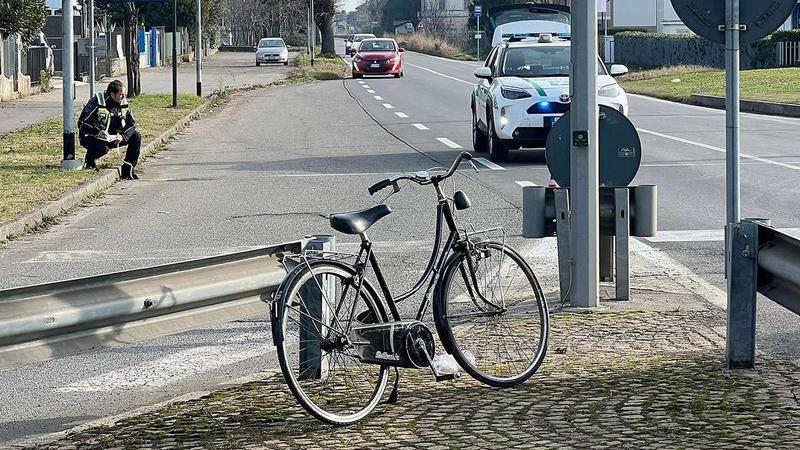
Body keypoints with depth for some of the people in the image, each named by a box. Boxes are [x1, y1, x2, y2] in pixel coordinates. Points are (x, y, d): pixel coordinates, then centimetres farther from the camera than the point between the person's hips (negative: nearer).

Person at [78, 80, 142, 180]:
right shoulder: (96, 103, -20)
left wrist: (122, 136, -23)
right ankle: (90, 160, -2)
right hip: (92, 138, -6)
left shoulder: (123, 103, -3)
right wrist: (97, 132, -36)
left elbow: (132, 124, -2)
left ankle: (128, 170, -6)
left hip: (112, 138, 6)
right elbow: (81, 124, -20)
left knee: (136, 136, -10)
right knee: (102, 149, -38)